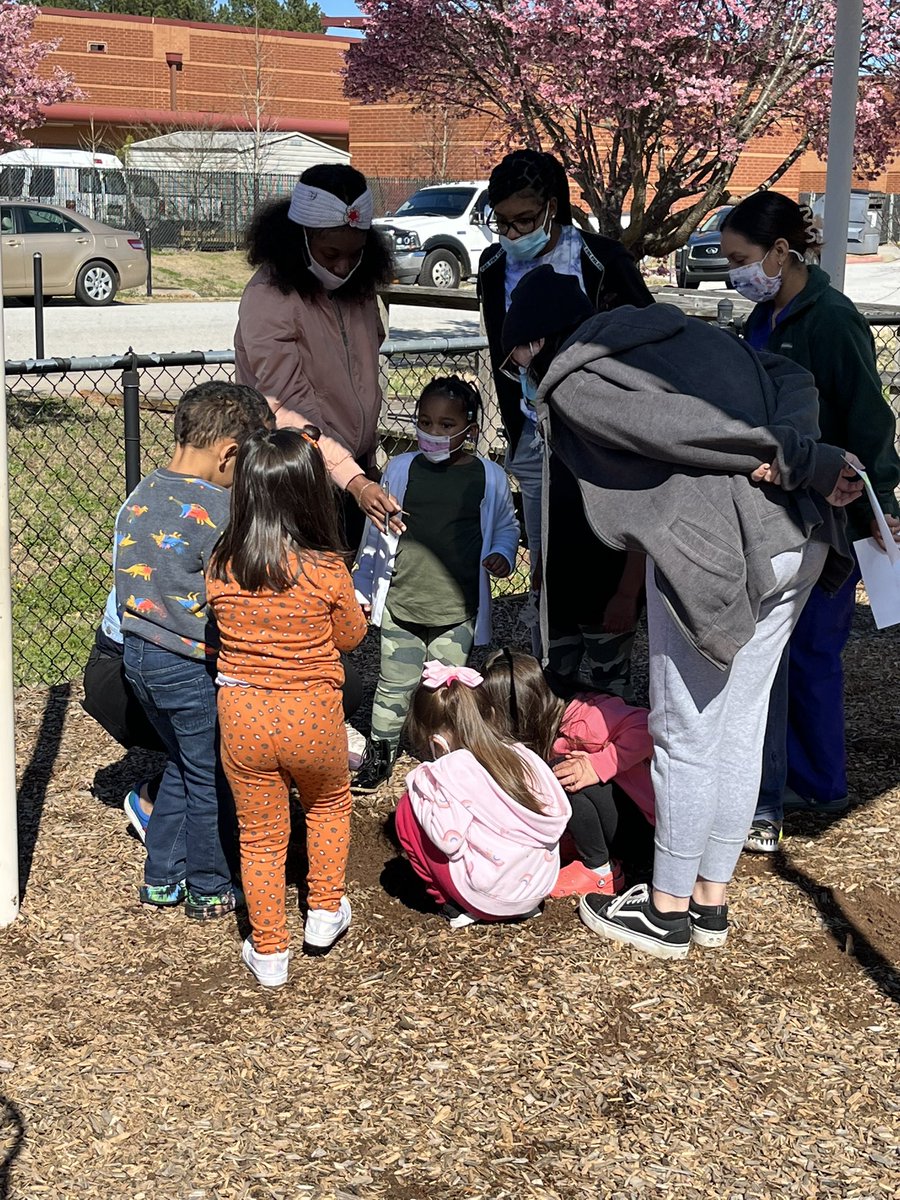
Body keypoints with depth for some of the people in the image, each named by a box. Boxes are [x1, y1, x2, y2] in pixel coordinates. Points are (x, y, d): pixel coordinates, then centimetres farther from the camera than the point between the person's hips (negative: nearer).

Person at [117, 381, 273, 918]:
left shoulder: (139, 498, 2)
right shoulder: (220, 511, -21)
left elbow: (132, 577, 8)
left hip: (138, 655, 7)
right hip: (191, 667, -7)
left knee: (182, 763, 24)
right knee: (212, 778, 11)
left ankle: (162, 879, 32)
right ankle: (211, 890, 25)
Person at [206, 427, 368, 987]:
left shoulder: (221, 569, -9)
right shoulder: (327, 571, -16)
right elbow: (351, 636, -1)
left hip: (242, 716, 2)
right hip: (312, 718, -1)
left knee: (260, 835, 16)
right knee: (329, 803, 28)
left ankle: (269, 951, 26)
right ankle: (325, 911, 35)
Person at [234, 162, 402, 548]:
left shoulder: (357, 289, 5)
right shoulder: (269, 299, -19)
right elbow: (291, 412, -26)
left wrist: (367, 467, 16)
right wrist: (354, 481, -33)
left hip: (355, 472, 7)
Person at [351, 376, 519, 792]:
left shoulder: (488, 477, -2)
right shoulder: (400, 469, 0)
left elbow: (506, 526, 15)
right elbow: (376, 532, 9)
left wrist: (502, 555, -7)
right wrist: (362, 587, 12)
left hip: (457, 610, -1)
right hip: (401, 603, 1)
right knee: (395, 684, 10)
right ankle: (379, 753, 26)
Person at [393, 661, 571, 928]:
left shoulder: (449, 770, -14)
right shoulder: (522, 755, 3)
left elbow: (449, 839, -22)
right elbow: (560, 813, 3)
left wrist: (419, 786, -7)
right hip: (541, 886, 6)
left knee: (408, 810, 5)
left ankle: (452, 903, 8)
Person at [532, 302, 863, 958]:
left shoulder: (570, 384, 1)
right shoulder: (698, 332, 22)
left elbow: (671, 424, -13)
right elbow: (796, 383, 8)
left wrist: (795, 456, -8)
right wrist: (798, 458, -7)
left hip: (710, 553, -7)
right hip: (798, 539, 7)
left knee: (685, 740, 9)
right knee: (740, 732, 17)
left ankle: (668, 911, 24)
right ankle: (712, 902, 32)